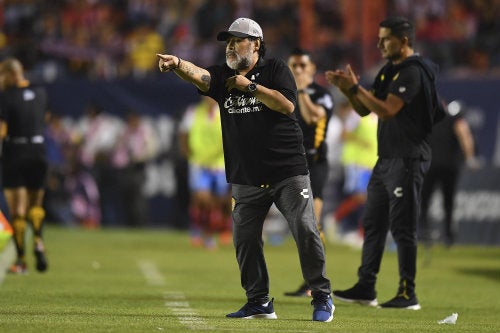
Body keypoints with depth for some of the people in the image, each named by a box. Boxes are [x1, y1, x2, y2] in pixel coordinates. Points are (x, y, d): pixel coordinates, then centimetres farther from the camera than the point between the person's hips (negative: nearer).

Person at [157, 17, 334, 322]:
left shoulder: (275, 70, 0)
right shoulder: (223, 77, 8)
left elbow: (287, 105, -16)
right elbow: (198, 75, -14)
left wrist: (250, 86, -16)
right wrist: (177, 64, -36)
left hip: (289, 172, -4)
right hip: (247, 179, 4)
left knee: (306, 232, -7)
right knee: (245, 239, 2)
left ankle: (322, 298, 3)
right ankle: (259, 302, 13)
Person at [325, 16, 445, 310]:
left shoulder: (413, 72, -14)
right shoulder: (388, 72, 16)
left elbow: (387, 110, -22)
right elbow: (364, 110, 17)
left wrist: (355, 87, -18)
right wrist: (345, 87, 2)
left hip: (408, 160, -10)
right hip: (386, 160, 10)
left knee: (403, 227, -8)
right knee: (373, 223, 11)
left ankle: (408, 295, -5)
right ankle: (365, 288, 16)